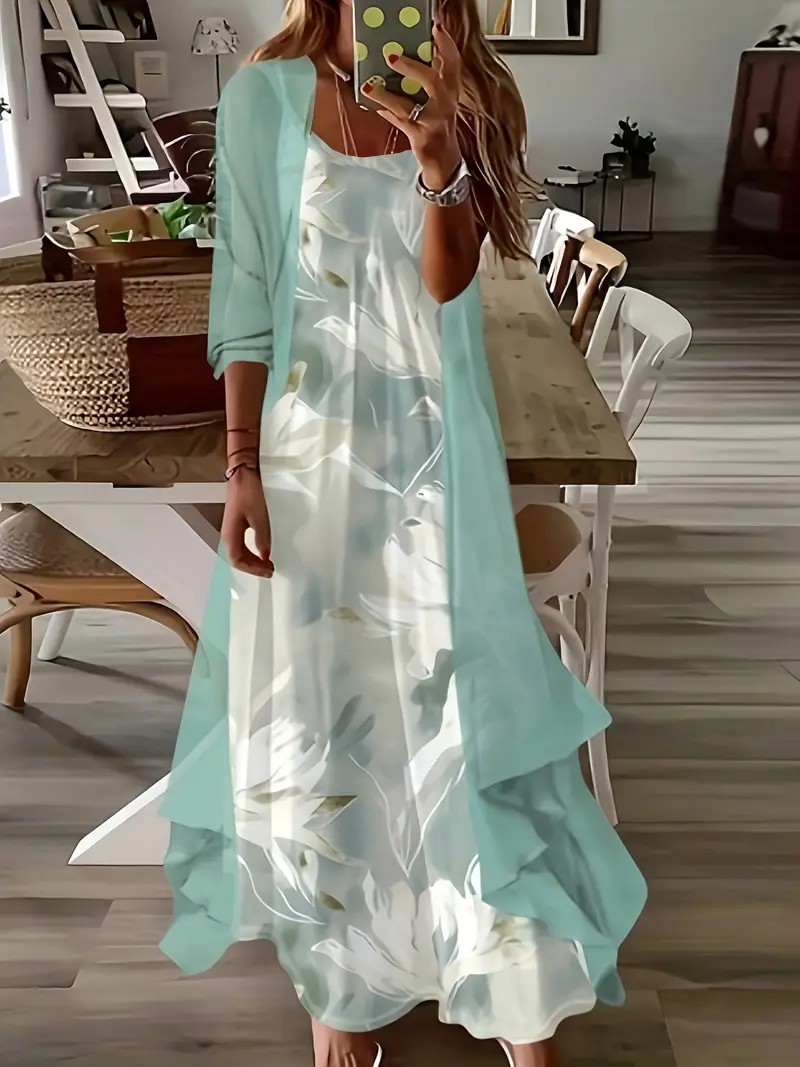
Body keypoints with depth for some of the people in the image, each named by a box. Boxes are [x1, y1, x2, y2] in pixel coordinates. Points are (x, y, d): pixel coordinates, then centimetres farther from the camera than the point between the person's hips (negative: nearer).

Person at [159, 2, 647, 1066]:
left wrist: (439, 170, -23)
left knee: (462, 701, 3)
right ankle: (342, 976, 29)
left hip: (431, 449, 1)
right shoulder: (265, 97, 2)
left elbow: (448, 287, -5)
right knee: (311, 718, 7)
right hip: (308, 446, 0)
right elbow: (248, 300, -1)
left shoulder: (460, 101, 6)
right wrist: (242, 467, -6)